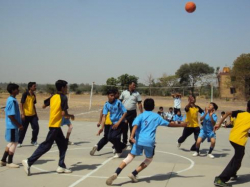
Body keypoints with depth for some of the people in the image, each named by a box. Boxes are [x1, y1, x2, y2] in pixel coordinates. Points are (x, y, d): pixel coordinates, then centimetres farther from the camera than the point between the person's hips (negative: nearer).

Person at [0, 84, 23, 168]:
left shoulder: (10, 99, 12)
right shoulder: (12, 101, -18)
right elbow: (11, 115, -23)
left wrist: (19, 124, 19)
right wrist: (19, 125, -17)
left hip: (11, 125, 10)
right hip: (13, 126, -10)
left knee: (11, 143, 16)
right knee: (14, 143, 0)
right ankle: (9, 162, 9)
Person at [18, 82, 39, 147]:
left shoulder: (34, 95, 9)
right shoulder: (25, 94, -11)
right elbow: (21, 104, -11)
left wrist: (36, 113, 18)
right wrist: (22, 113, -17)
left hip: (33, 115, 6)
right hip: (25, 115, -6)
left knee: (36, 127, 0)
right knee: (23, 129, 2)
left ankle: (34, 141, 16)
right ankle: (19, 142, 18)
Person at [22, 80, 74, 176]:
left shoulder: (53, 97, 10)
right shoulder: (64, 98, -11)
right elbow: (64, 113, -18)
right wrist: (71, 116, 2)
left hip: (54, 125, 9)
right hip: (55, 125, -9)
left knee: (63, 144, 13)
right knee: (46, 145, -5)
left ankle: (61, 166, 15)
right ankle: (29, 162, -5)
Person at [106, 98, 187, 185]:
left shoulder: (141, 116, 8)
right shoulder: (156, 116, 12)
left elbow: (135, 125, -12)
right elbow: (169, 124, 21)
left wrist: (132, 136, -24)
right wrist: (180, 125, 35)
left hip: (138, 140, 1)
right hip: (149, 141, 0)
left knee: (130, 157, 6)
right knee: (149, 159, 22)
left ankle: (115, 174, -11)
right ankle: (133, 174, 12)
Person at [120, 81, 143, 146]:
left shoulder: (137, 93, 2)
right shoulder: (124, 92, 2)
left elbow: (139, 104, 3)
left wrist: (142, 113, -3)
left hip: (133, 112, 0)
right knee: (124, 128, 6)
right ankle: (124, 141, 17)